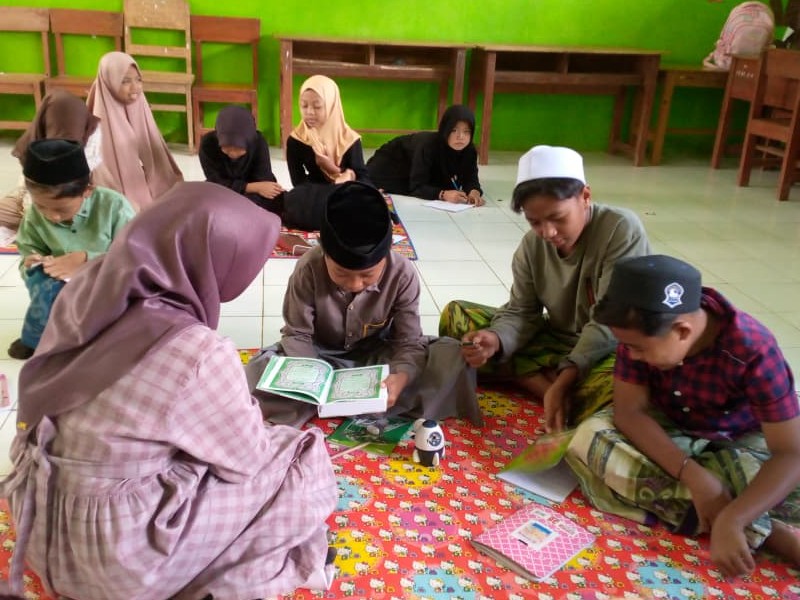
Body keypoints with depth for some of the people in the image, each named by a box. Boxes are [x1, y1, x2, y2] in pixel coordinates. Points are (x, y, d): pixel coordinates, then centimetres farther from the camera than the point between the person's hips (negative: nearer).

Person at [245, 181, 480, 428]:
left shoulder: (402, 274, -23)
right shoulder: (309, 269, -25)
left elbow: (408, 340, -19)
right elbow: (297, 333, -16)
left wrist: (401, 376, -41)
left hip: (376, 355, 2)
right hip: (320, 354, -1)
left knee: (451, 356, -24)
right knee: (259, 370, -29)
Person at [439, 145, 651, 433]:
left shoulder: (622, 229, -20)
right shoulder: (531, 246, -5)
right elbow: (522, 313, -5)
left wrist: (564, 381, -31)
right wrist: (496, 340, -29)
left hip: (613, 350, -7)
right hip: (558, 342, 7)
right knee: (455, 315, -8)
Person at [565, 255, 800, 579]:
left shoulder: (753, 351, -31)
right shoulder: (642, 330, -23)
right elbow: (630, 410, -22)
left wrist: (730, 522, -45)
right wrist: (695, 477, -36)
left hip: (741, 440, -3)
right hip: (666, 428, 4)